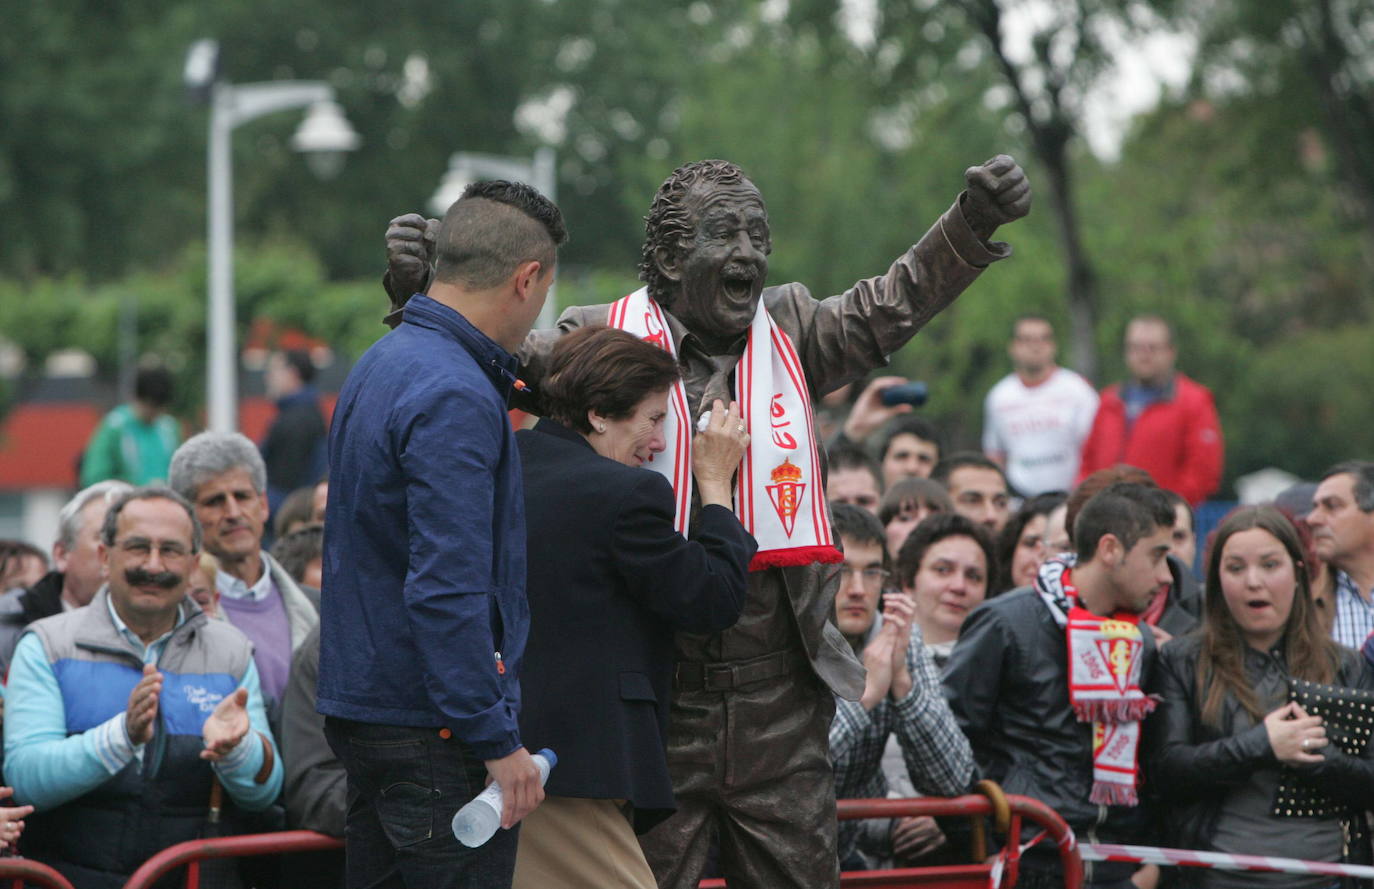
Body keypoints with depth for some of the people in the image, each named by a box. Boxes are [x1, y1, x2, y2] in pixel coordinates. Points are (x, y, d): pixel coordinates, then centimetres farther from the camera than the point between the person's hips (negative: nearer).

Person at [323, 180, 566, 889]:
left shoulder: (381, 364, 13)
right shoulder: (455, 398, -19)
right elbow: (446, 590, -25)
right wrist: (499, 742, -22)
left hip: (362, 704, 10)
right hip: (434, 725, -10)